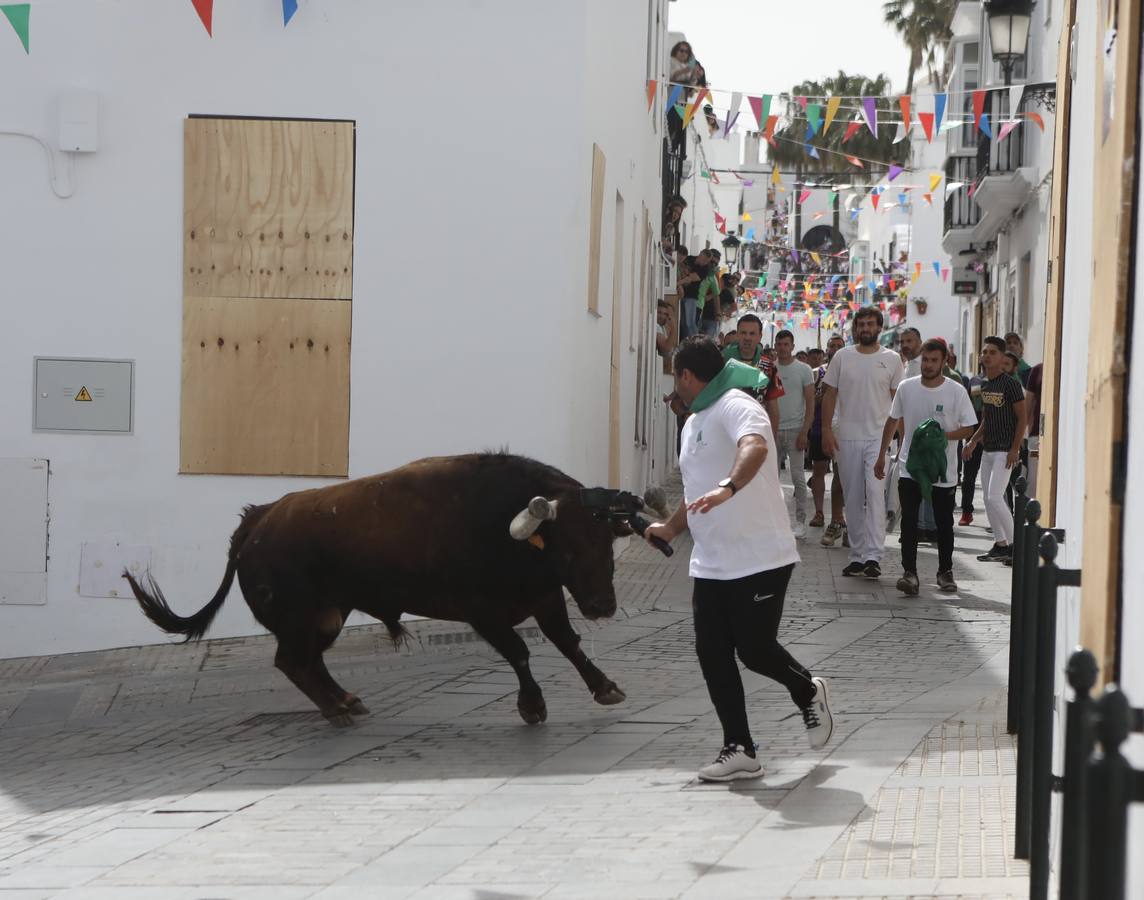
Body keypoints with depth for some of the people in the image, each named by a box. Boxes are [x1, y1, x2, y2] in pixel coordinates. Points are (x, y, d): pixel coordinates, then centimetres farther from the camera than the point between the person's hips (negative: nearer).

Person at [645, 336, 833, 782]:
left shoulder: (735, 407, -12)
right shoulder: (693, 423, 19)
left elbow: (755, 447, -35)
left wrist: (727, 488, -51)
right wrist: (671, 528, 45)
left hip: (759, 558, -9)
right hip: (710, 564, 9)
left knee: (755, 649, -7)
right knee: (712, 655, 1)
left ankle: (809, 692, 24)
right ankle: (739, 750, 7)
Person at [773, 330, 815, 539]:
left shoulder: (803, 370, 0)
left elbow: (810, 404, -2)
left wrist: (804, 432, -11)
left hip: (795, 429, -3)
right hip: (774, 430, 3)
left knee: (797, 477, -4)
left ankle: (800, 522, 0)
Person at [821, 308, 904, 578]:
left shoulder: (892, 359, 3)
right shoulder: (842, 357, 6)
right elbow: (830, 395, 8)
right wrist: (826, 429, -1)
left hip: (879, 437, -2)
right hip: (847, 438, 3)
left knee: (875, 493, -16)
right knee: (853, 499, 7)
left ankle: (874, 556, -20)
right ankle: (857, 556, 15)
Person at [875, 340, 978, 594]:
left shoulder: (956, 391, -6)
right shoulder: (906, 387, 1)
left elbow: (969, 428, -3)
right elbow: (893, 422, 13)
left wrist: (945, 435, -20)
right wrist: (882, 456, 14)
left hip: (943, 471, -1)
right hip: (909, 468, 1)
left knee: (944, 523, 9)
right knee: (909, 521, -8)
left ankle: (945, 571, 22)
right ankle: (909, 572, -7)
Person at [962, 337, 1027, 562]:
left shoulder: (1010, 384, -12)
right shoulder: (985, 386, 11)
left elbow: (1022, 417, -12)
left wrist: (1015, 448, -17)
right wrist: (973, 441, 13)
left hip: (1005, 450, -8)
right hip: (988, 449, 8)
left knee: (995, 497, -14)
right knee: (988, 499, 8)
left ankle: (1014, 544, -6)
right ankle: (1000, 544, 15)